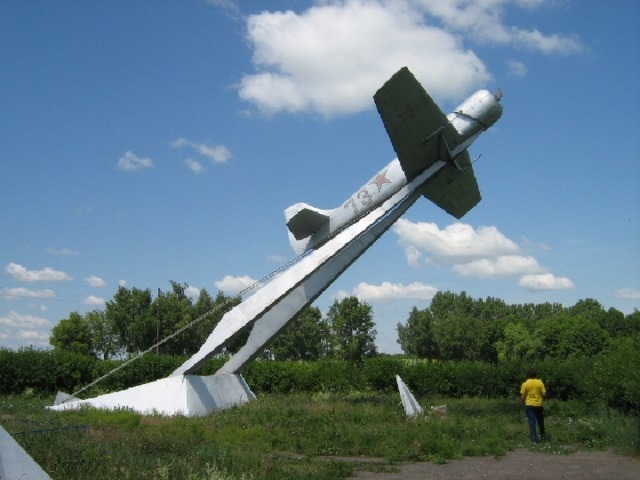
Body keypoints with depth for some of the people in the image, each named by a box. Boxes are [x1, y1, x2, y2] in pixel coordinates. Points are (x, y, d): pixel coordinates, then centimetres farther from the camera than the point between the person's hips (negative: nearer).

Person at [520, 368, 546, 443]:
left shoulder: (525, 384, -7)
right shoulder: (540, 382, -4)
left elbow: (522, 396, -7)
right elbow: (544, 394, -5)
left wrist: (524, 403, 10)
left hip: (529, 405, -2)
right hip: (538, 405, 2)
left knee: (532, 422, 1)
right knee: (540, 421, 19)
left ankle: (535, 438, -3)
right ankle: (542, 436, 34)